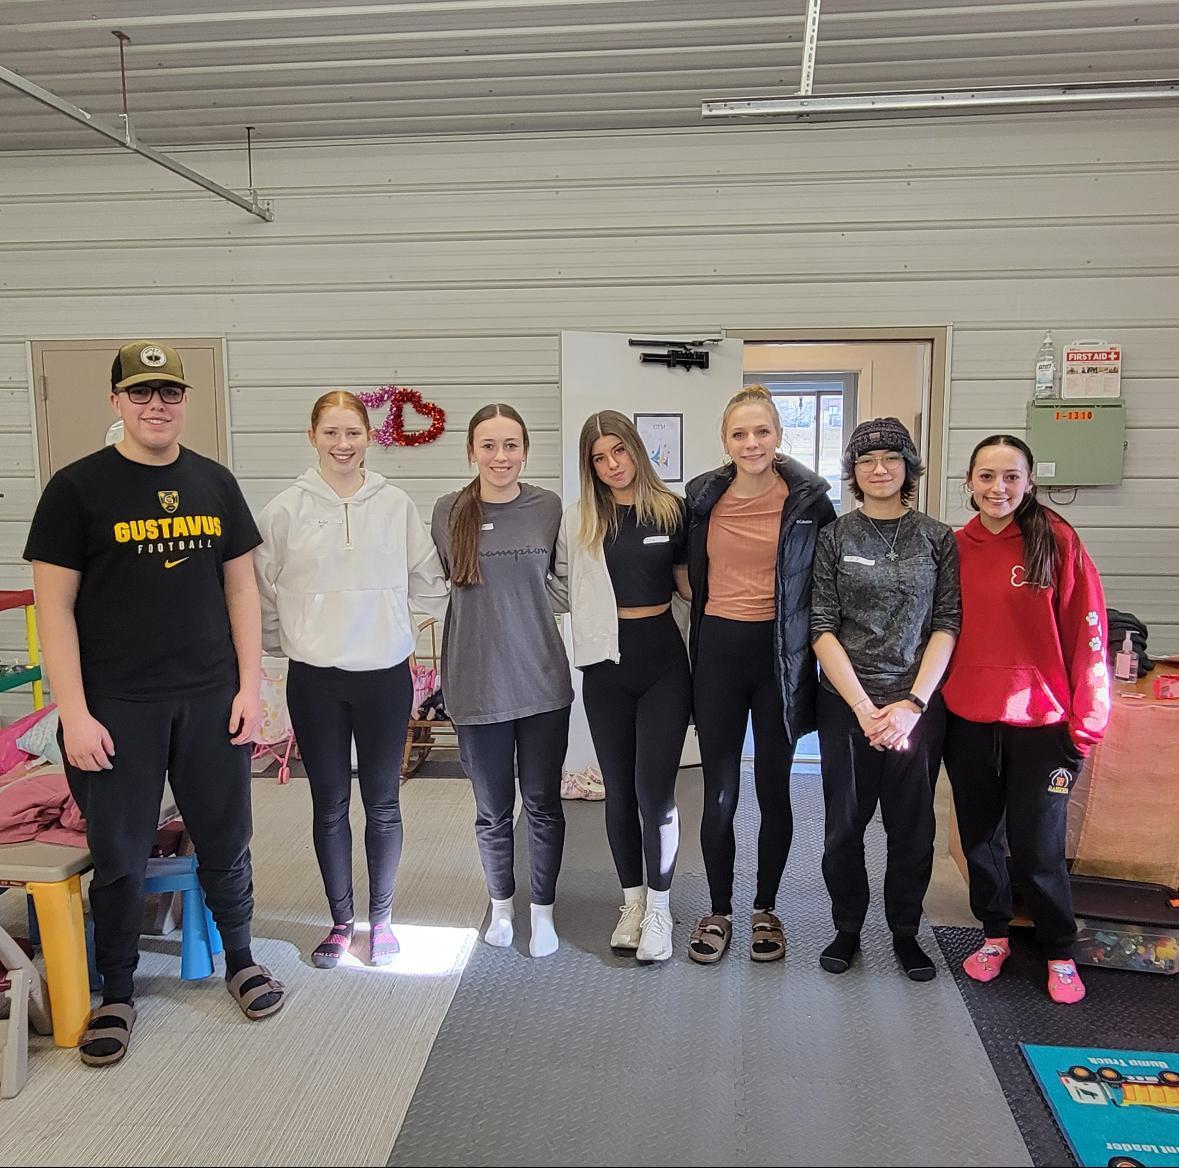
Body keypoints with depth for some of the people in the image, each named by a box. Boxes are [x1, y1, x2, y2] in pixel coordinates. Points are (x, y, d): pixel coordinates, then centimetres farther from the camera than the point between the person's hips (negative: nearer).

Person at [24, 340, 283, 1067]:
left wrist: (251, 685, 2)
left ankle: (241, 959, 34)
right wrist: (75, 713, -10)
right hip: (118, 707, -2)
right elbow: (54, 604, -5)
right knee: (120, 856, 9)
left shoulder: (215, 483, 5)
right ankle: (117, 994, 29)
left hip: (212, 699, 3)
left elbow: (241, 586, 8)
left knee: (227, 842, 13)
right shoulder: (78, 487, -4)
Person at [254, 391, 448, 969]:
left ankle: (381, 917, 27)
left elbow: (427, 583, 7)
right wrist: (283, 643, 7)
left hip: (385, 673, 0)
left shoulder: (396, 505, 0)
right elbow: (262, 592, 6)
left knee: (382, 802, 9)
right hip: (315, 678, 0)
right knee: (330, 804, 10)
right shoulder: (285, 509, -2)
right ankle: (340, 919, 27)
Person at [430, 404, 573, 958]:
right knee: (493, 807, 13)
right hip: (477, 684, 0)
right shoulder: (449, 511, -3)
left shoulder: (548, 506, -2)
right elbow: (437, 586, 10)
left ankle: (543, 909, 30)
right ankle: (501, 903, 37)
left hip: (542, 680, 0)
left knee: (542, 804, 10)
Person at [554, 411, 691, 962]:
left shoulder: (671, 509, -1)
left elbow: (688, 581, 8)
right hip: (606, 667, 2)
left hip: (663, 662, -1)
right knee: (619, 791, 10)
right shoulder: (578, 520, 1)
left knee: (654, 791, -3)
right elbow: (561, 582, 11)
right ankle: (632, 900, 29)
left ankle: (659, 907, 17)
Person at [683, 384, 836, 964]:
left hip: (780, 654, -1)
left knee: (773, 789, 10)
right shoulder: (703, 496, 2)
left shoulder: (807, 498, -5)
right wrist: (710, 603, 11)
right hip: (718, 651, 2)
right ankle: (719, 911, 24)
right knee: (719, 793, 7)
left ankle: (765, 910, 28)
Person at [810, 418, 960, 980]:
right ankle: (847, 928, 28)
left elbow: (947, 625, 0)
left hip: (918, 705, 1)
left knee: (912, 825, 9)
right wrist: (863, 707, -11)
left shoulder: (938, 539, 4)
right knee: (844, 822, 8)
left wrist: (912, 704, -11)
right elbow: (822, 627, -4)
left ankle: (905, 933, 30)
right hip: (846, 704, 0)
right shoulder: (833, 536, 1)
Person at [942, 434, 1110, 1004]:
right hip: (967, 721, 3)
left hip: (1039, 722, -3)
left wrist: (1085, 723, -8)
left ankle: (1060, 953, 28)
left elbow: (1087, 635, -7)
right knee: (980, 838, 15)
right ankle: (994, 935, 37)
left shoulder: (1057, 541, -8)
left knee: (1037, 849, 3)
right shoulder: (956, 548, 2)